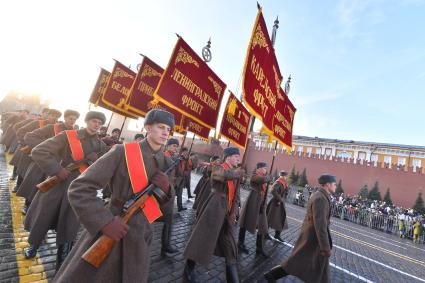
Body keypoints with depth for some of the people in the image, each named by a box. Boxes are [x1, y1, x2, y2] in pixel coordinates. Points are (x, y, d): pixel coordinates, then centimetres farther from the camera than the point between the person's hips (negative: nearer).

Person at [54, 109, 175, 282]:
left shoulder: (167, 164, -2)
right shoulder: (122, 152, -16)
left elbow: (164, 204, 7)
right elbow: (78, 189, -16)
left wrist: (167, 189, -15)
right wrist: (105, 222, -25)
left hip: (140, 238, 4)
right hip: (108, 230, -3)